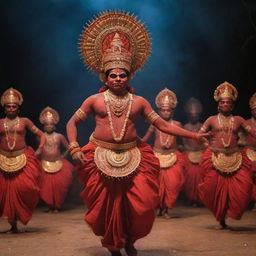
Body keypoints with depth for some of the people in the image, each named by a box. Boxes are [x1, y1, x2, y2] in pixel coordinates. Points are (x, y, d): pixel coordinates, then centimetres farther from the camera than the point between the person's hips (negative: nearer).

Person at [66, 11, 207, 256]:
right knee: (107, 206, 6)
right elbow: (72, 123, 7)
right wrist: (74, 148, -9)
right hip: (101, 159, -1)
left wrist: (194, 135, 0)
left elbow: (163, 125, 5)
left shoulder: (139, 102, 6)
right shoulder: (94, 100, 3)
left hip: (133, 158, 1)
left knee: (139, 206, -4)